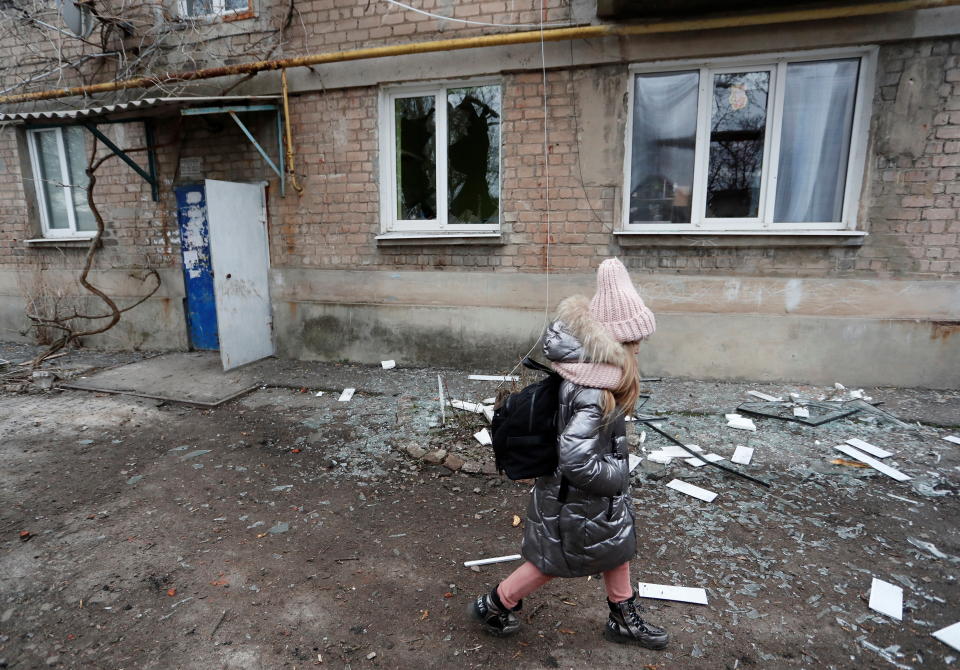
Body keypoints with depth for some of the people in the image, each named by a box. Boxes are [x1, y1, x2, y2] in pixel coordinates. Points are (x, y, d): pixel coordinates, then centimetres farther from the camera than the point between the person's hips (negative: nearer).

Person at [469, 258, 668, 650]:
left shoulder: (582, 359, -11)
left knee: (617, 544, 26)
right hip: (580, 495, -9)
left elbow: (554, 337, 10)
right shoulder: (594, 392, -38)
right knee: (556, 560, 16)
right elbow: (575, 459, -39)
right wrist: (616, 475, -21)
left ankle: (623, 619, 50)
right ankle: (494, 606, 39)